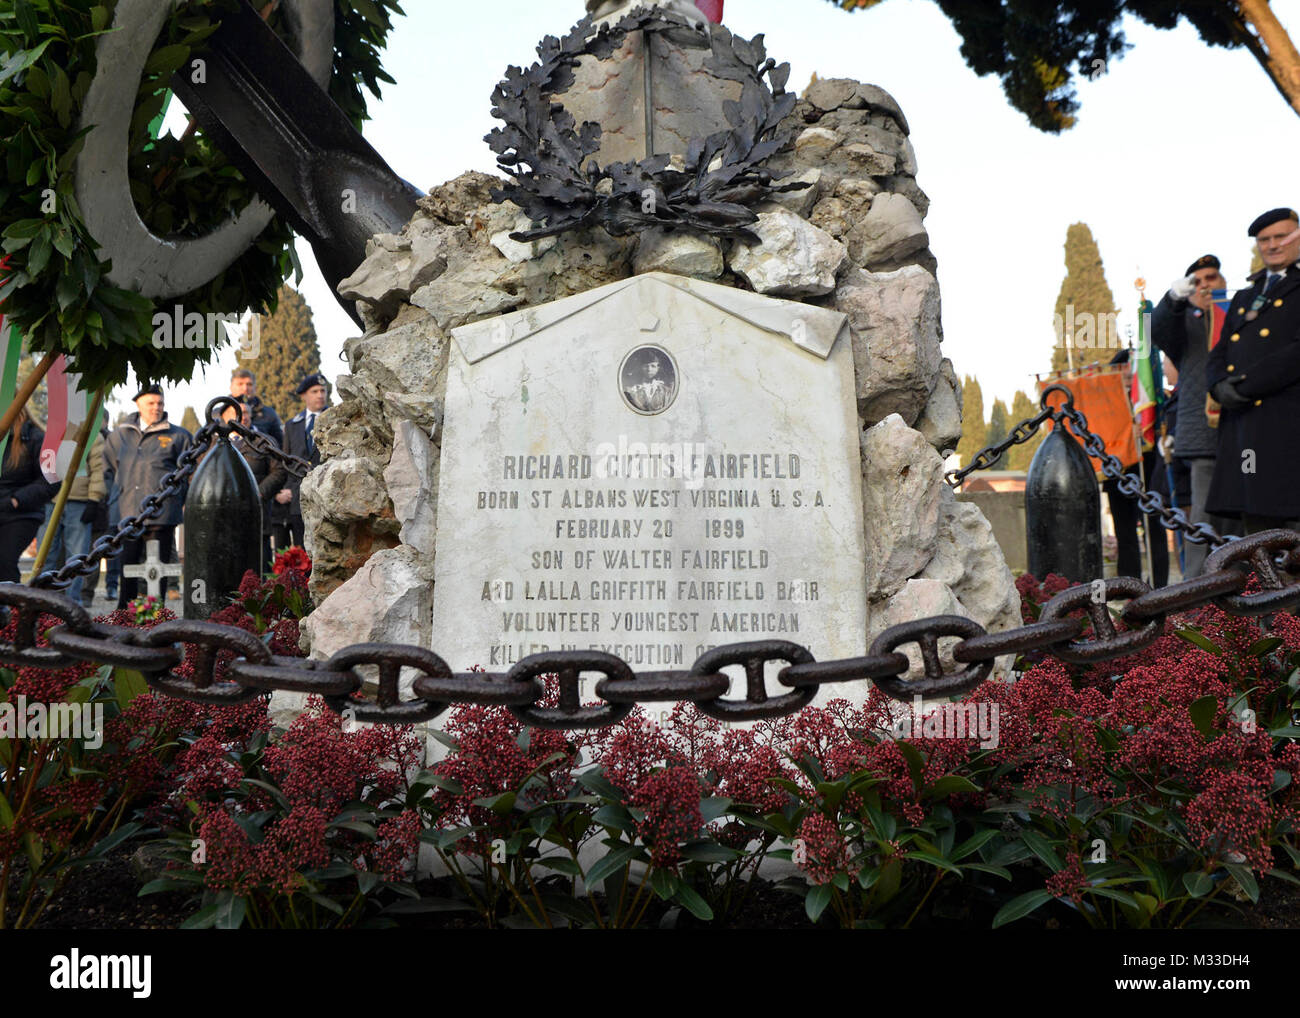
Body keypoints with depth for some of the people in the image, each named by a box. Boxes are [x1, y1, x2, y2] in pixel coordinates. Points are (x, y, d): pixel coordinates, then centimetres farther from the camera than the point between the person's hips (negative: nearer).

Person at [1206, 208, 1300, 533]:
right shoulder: (1244, 297, 26)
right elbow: (1219, 354, 18)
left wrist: (1247, 384, -14)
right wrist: (1220, 386, -4)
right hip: (1242, 421, 6)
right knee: (1255, 520, 6)